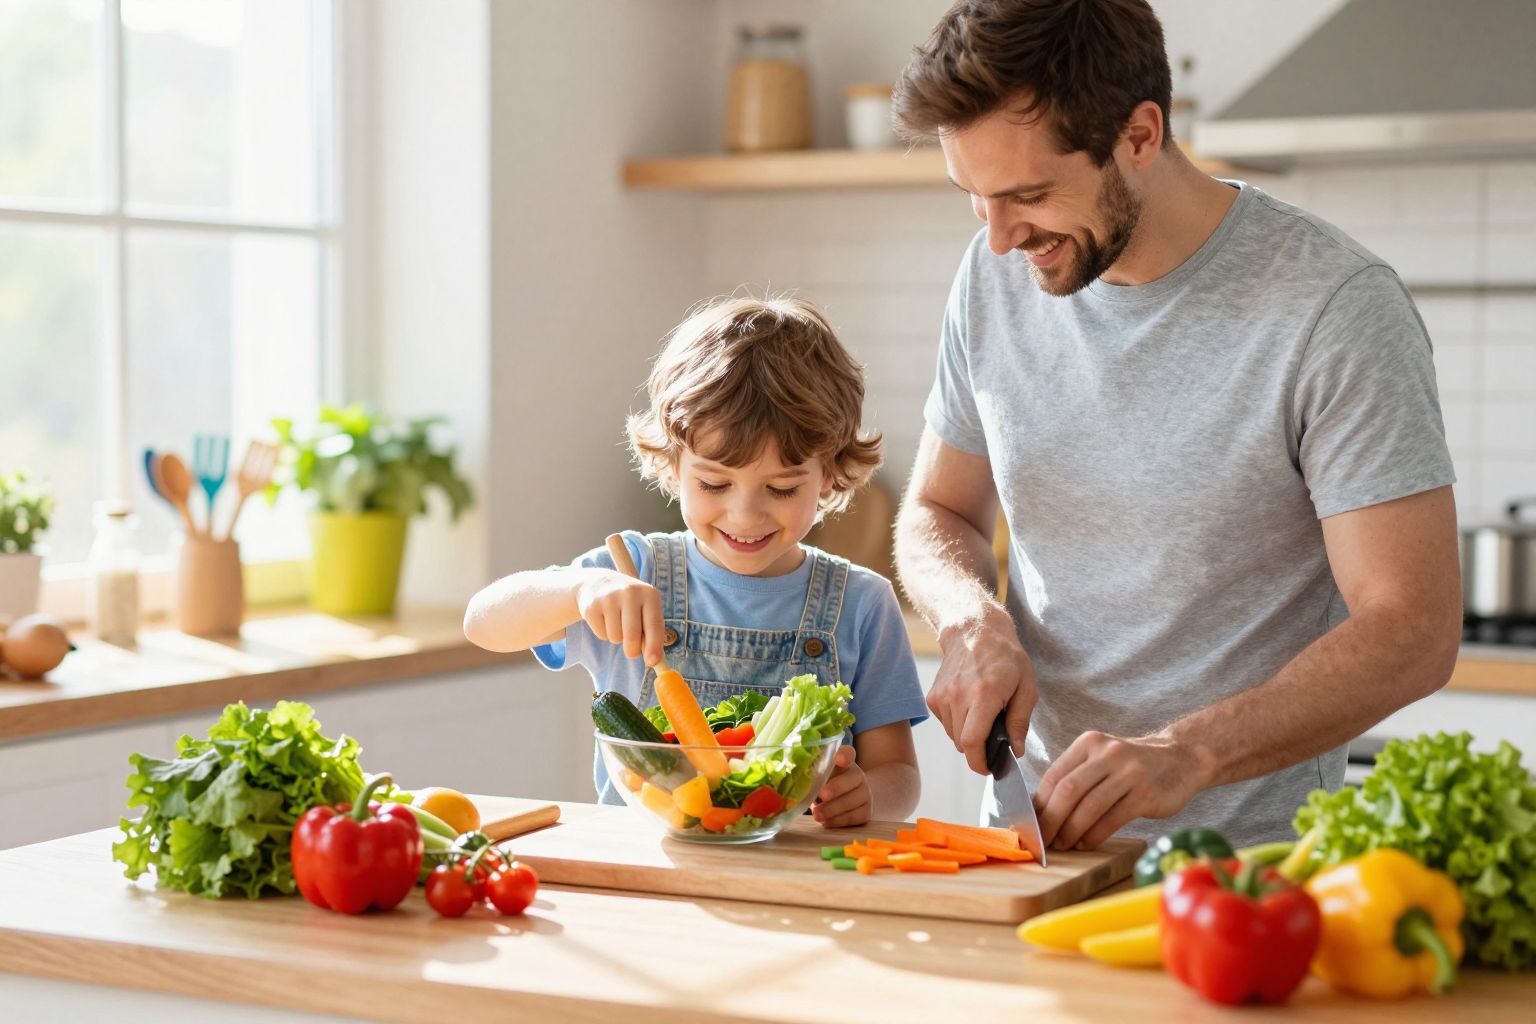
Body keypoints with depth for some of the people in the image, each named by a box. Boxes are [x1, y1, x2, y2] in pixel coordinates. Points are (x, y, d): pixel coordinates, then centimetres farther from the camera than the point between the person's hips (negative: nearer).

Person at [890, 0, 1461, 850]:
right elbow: (937, 513, 19)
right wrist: (973, 620, -4)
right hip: (1034, 837, 5)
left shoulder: (1338, 308, -11)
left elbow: (1412, 630, -14)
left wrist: (1184, 753, -26)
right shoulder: (996, 277, 6)